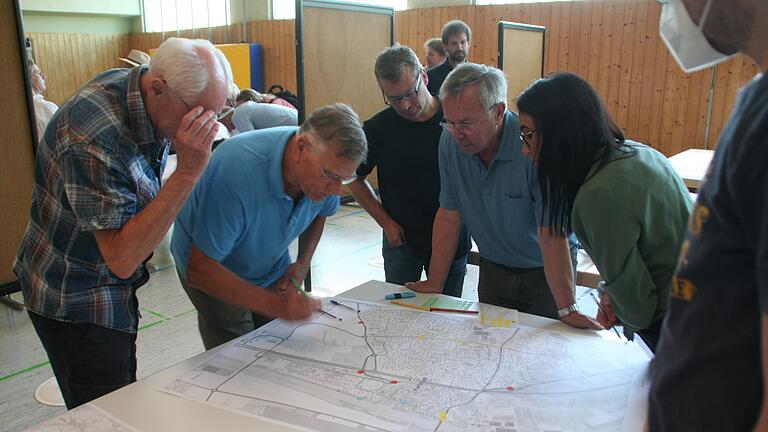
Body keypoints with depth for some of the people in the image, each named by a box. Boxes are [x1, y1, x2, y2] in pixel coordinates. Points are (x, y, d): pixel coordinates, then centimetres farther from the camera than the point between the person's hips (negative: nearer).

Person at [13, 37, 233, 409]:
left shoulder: (142, 92, -8)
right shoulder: (93, 139, -35)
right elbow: (122, 258, -34)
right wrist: (188, 171, -39)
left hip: (112, 289, 8)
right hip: (74, 303, -8)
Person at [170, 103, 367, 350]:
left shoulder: (325, 170, -20)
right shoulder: (238, 171, -39)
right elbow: (199, 270, -34)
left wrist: (303, 262, -11)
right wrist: (275, 305, -41)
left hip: (272, 268, 5)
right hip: (214, 272, -4)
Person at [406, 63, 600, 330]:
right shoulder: (450, 141, -13)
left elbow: (551, 233, -29)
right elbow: (449, 216, -7)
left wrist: (567, 310, -29)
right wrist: (434, 284, -6)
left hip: (543, 272, -4)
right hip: (493, 268, 4)